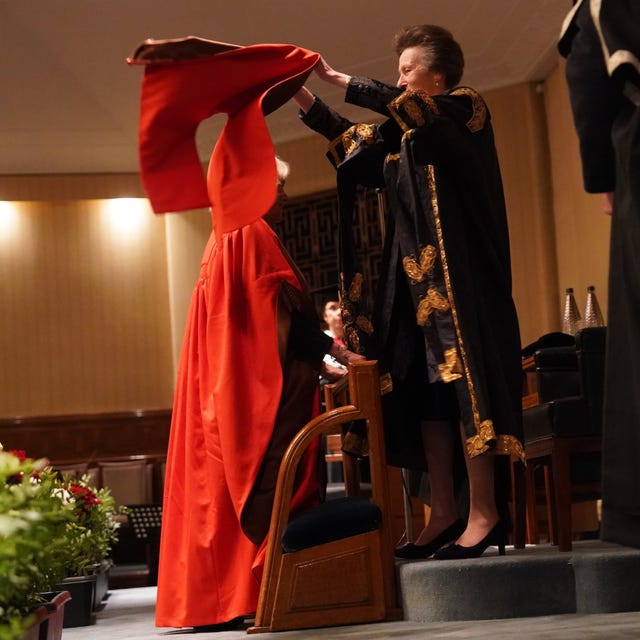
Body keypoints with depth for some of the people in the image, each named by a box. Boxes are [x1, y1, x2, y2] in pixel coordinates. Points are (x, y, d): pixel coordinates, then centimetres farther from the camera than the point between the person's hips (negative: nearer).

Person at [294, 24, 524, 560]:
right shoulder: (406, 135, 19)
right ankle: (445, 512, 6)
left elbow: (405, 107, -19)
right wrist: (306, 101, 18)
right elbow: (356, 140, 27)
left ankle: (484, 513, -13)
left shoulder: (465, 109, -2)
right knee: (422, 391, 4)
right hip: (415, 278, 8)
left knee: (463, 382, -13)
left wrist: (339, 80, -15)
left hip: (457, 272, -8)